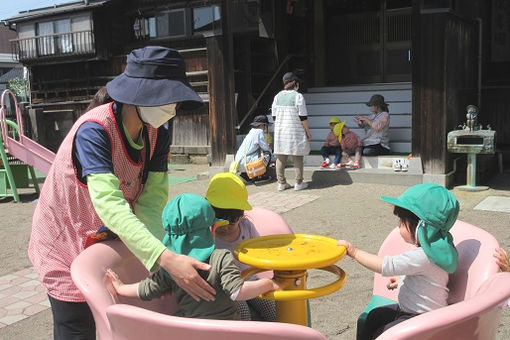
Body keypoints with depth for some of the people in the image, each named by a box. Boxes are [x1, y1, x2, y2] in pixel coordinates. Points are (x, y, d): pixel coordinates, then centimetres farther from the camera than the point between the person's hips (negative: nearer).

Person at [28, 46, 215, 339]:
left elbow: (152, 199, -16)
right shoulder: (94, 130, -30)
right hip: (67, 245, -6)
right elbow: (109, 204, -42)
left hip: (112, 240, 6)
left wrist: (160, 256, -34)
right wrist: (165, 258, -52)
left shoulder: (158, 134, -9)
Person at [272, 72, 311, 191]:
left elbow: (274, 116, 9)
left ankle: (281, 183, 15)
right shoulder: (298, 96, -10)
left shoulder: (277, 96, 5)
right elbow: (303, 118, -11)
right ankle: (299, 183, 10)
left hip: (280, 132, 5)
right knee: (297, 158, 5)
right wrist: (308, 132, -3)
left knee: (280, 158, 10)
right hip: (295, 132, -5)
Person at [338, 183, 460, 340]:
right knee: (374, 316, 17)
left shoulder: (422, 256, -32)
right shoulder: (430, 249, 0)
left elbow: (386, 265, -32)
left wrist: (355, 252, -26)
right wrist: (401, 281, 21)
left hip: (420, 317, -11)